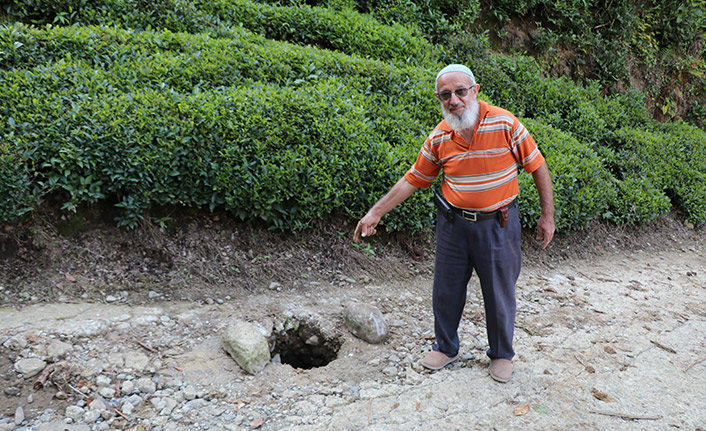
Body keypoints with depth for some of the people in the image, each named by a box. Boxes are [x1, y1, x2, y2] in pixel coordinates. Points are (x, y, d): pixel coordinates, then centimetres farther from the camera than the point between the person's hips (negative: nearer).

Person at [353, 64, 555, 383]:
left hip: (497, 223, -2)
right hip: (453, 222, 3)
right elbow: (413, 179, 5)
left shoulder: (504, 123, -14)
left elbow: (538, 166, -5)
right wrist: (375, 213, 3)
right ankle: (445, 347, 36)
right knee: (446, 289, 13)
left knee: (500, 293, 11)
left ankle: (501, 354, 34)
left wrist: (547, 215, -4)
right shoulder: (438, 138, -4)